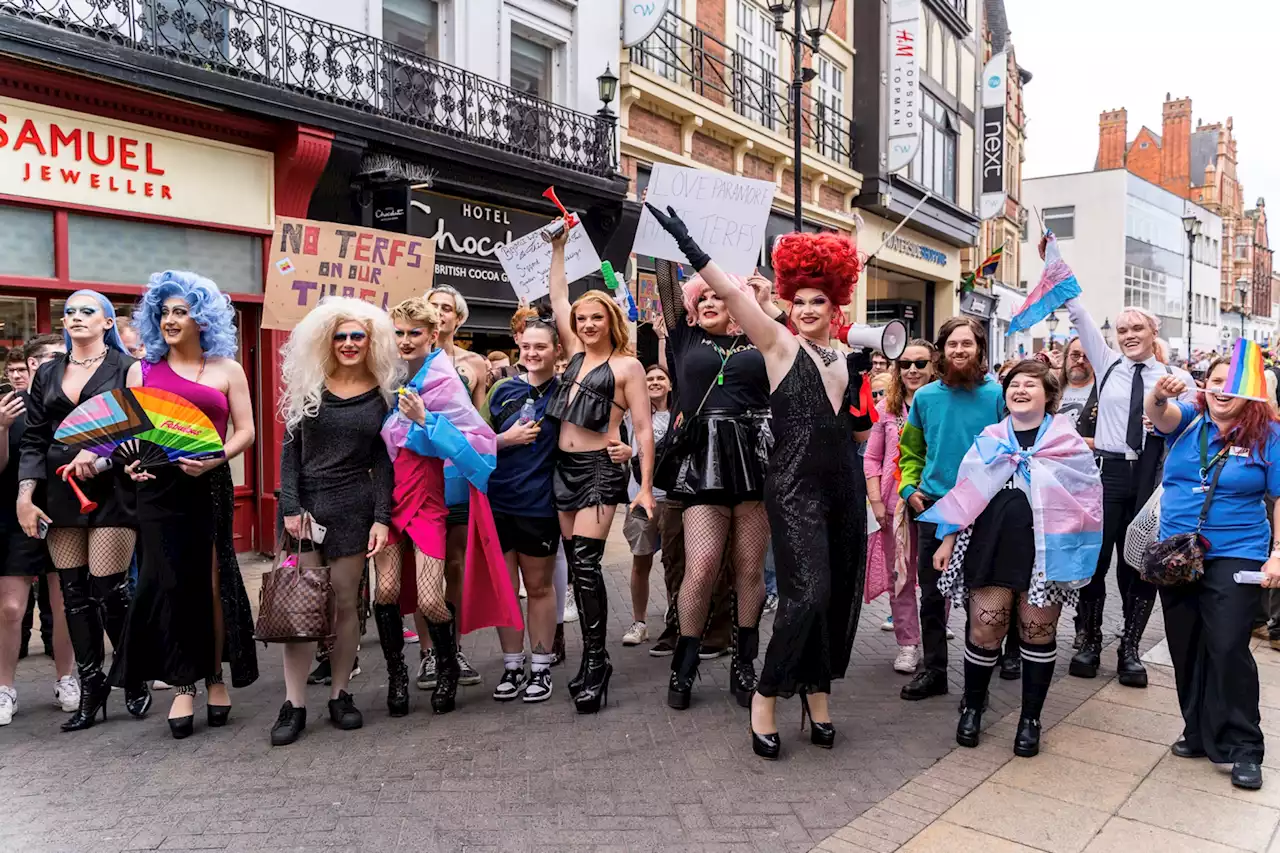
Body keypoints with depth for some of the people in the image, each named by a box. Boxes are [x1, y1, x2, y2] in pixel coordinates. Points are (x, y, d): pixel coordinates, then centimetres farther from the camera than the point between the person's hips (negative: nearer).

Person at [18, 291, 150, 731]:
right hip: (60, 491, 5)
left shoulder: (126, 368, 4)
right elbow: (34, 440, 13)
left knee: (108, 587, -6)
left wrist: (97, 451, -19)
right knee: (74, 590, 5)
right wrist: (25, 494, 3)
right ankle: (91, 688, 15)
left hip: (111, 488, -4)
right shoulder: (47, 374, 16)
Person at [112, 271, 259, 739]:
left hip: (209, 487, -1)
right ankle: (183, 684, 11)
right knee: (168, 583, -1)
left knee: (211, 582, 4)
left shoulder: (226, 369, 7)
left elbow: (245, 431, 3)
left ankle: (215, 675, 19)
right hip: (158, 487, 1)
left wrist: (215, 458, -15)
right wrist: (129, 461, -6)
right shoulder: (144, 371, 12)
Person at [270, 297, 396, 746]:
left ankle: (340, 695, 17)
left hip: (354, 506, 0)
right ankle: (294, 704, 6)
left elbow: (383, 460, 3)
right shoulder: (308, 385, 4)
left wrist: (382, 518, -5)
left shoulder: (383, 393, 4)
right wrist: (290, 506, -7)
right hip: (304, 501, 0)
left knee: (345, 600, 4)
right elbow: (290, 448, 2)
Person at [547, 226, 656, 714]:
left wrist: (646, 488, -13)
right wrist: (559, 245, 21)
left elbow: (644, 429, -6)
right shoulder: (576, 355, 14)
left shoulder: (626, 366, -3)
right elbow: (557, 298, 21)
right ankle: (592, 659, 15)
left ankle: (595, 662, -3)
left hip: (600, 468, -6)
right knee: (575, 564, 6)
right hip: (564, 466, 6)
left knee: (585, 562, -13)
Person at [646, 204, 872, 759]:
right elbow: (731, 294, -12)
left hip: (844, 489, 6)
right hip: (795, 488, -6)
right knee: (807, 593, -15)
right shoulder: (780, 347, 0)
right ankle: (766, 698, 2)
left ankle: (817, 690, 26)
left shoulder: (848, 362, 14)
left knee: (840, 595, 9)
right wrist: (688, 245, -19)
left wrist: (864, 402, 0)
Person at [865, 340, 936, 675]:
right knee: (900, 575, 9)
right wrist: (876, 500, -1)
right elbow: (872, 458, 7)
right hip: (895, 504, 2)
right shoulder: (887, 407, 6)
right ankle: (907, 644, 20)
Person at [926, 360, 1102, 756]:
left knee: (1038, 633, 5)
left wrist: (1078, 554, -4)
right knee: (984, 629, 0)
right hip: (992, 548, 1)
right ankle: (972, 707, 22)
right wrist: (948, 540, 7)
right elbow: (966, 495, 11)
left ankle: (1030, 719, 21)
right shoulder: (989, 441, 10)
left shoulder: (1068, 443, 4)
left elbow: (1086, 500, 2)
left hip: (1046, 553, -1)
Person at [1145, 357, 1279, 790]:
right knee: (1185, 649, 11)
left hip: (1235, 556, -3)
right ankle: (1198, 731, 26)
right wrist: (1161, 393, -40)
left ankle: (1243, 748, 5)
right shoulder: (1188, 419, 5)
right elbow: (1158, 414, -17)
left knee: (1228, 649, -9)